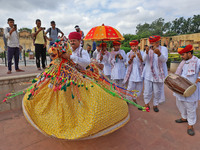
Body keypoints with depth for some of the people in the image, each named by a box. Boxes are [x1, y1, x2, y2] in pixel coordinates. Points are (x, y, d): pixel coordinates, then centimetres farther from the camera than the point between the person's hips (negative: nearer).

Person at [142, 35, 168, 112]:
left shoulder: (164, 49, -2)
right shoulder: (148, 49, 3)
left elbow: (164, 60, -18)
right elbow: (144, 59, -13)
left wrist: (158, 53, -38)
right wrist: (147, 52, -33)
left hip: (158, 74, -1)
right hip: (148, 74, 1)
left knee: (157, 91, 10)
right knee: (147, 91, 7)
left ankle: (155, 105, 29)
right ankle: (147, 104, 27)